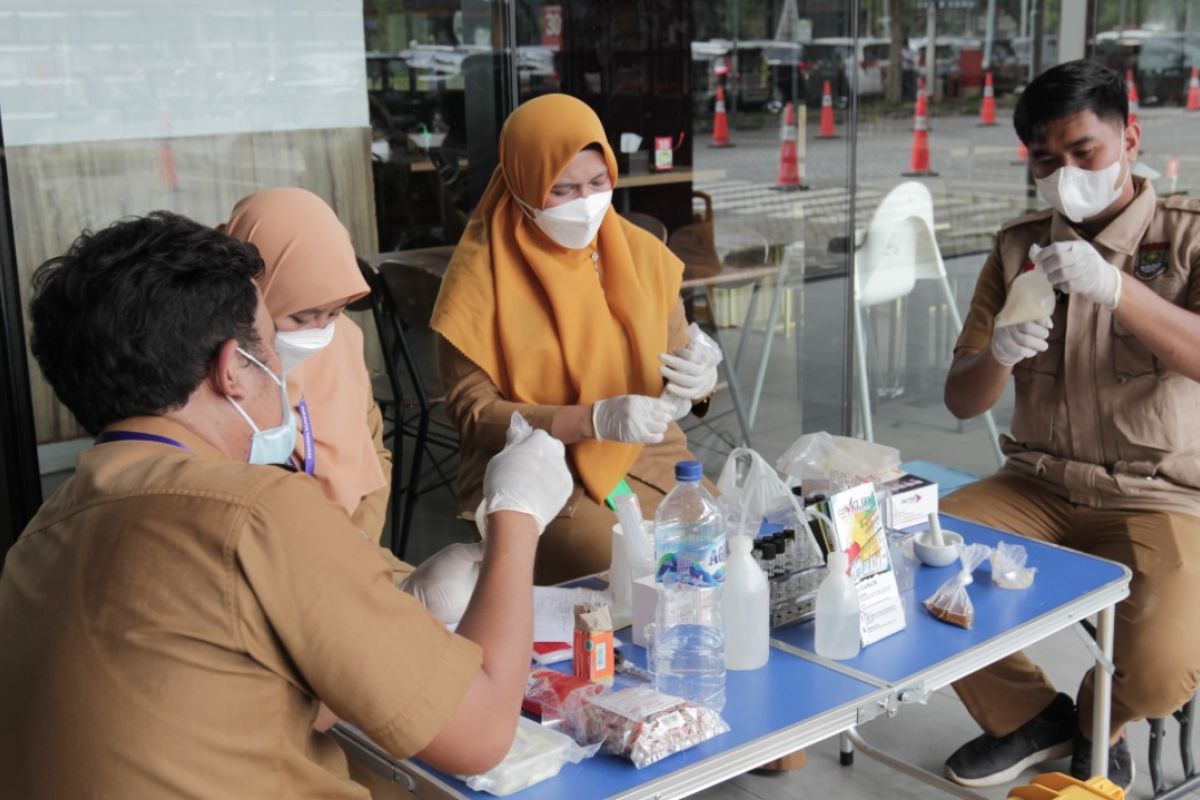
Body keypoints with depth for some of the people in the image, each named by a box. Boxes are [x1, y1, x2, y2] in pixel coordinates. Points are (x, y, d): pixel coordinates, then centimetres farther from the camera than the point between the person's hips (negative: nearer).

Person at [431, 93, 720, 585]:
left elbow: (677, 361, 12)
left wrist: (698, 379, -14)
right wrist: (595, 419, -22)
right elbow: (473, 413, -10)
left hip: (647, 459, 5)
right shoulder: (483, 273, -8)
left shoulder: (641, 253, 4)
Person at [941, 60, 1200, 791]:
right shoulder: (1019, 247, 7)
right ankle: (1028, 714, 10)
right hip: (1036, 485, 4)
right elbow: (962, 401, 5)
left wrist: (1116, 288, -33)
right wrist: (998, 354, -18)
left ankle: (1099, 723, 15)